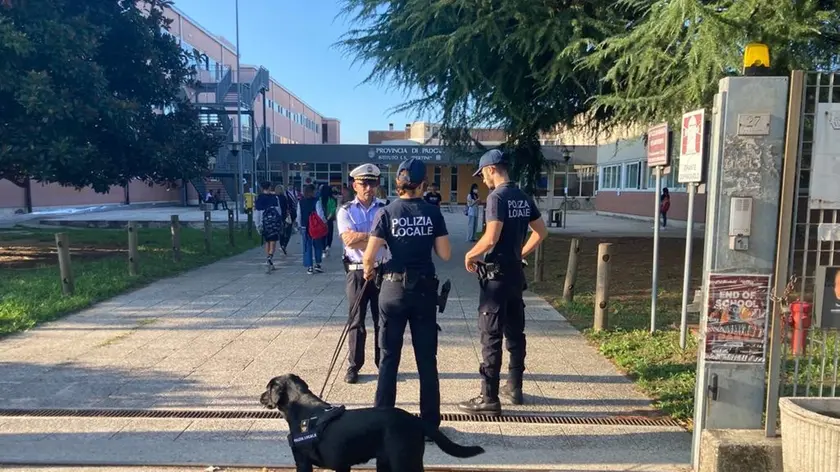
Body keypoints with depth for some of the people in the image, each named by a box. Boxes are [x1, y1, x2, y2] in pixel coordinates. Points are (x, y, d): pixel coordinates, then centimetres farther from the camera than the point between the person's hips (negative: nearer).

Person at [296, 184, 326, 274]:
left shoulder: (300, 202, -1)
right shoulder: (316, 201, -13)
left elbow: (299, 215, 4)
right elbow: (320, 214, -14)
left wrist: (300, 226, 14)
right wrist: (325, 222, 1)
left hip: (304, 227, 3)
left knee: (307, 247, 7)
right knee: (318, 246, 15)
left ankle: (309, 267, 6)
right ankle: (317, 264, 15)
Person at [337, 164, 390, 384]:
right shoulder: (346, 211, 1)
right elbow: (349, 240, -14)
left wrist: (360, 237, -14)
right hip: (357, 271, -1)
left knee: (383, 319, 8)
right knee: (356, 320, 5)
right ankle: (354, 366, 15)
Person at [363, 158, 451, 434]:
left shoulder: (386, 213, -5)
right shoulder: (433, 212, -2)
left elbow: (369, 257, -7)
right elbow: (445, 255, -2)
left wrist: (368, 272, 13)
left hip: (393, 288, 0)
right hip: (424, 288, 1)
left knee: (389, 358, 10)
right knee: (427, 359, 9)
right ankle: (430, 422, 16)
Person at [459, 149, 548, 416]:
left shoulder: (497, 197, -15)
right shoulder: (524, 198, 10)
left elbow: (491, 238, -23)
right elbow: (541, 232, 16)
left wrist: (470, 255, -8)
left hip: (496, 274, -8)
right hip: (516, 273, 9)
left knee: (491, 337, -4)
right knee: (515, 332, 16)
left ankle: (489, 398, 1)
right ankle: (515, 388, 27)